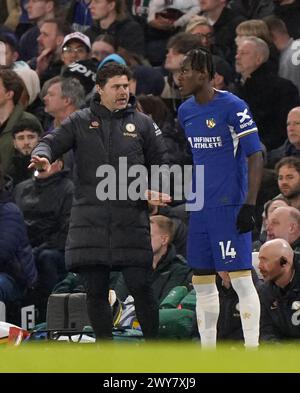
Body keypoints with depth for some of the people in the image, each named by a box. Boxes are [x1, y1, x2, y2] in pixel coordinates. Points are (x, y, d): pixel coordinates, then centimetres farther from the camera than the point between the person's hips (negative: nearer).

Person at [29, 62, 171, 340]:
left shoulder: (142, 124, 11)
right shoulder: (80, 122, 10)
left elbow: (161, 163, 13)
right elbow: (52, 142, 4)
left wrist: (158, 191, -6)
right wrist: (42, 156, -21)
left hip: (131, 221, -1)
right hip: (89, 220, 1)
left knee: (140, 287, -6)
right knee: (95, 291, 1)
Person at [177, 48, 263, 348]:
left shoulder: (233, 107, -12)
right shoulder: (185, 111, 10)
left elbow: (255, 157, -12)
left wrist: (249, 205, -18)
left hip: (230, 206, -8)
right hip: (199, 208, 8)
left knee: (241, 278, -8)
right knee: (202, 281, 10)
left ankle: (252, 350, -4)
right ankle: (207, 350, 17)